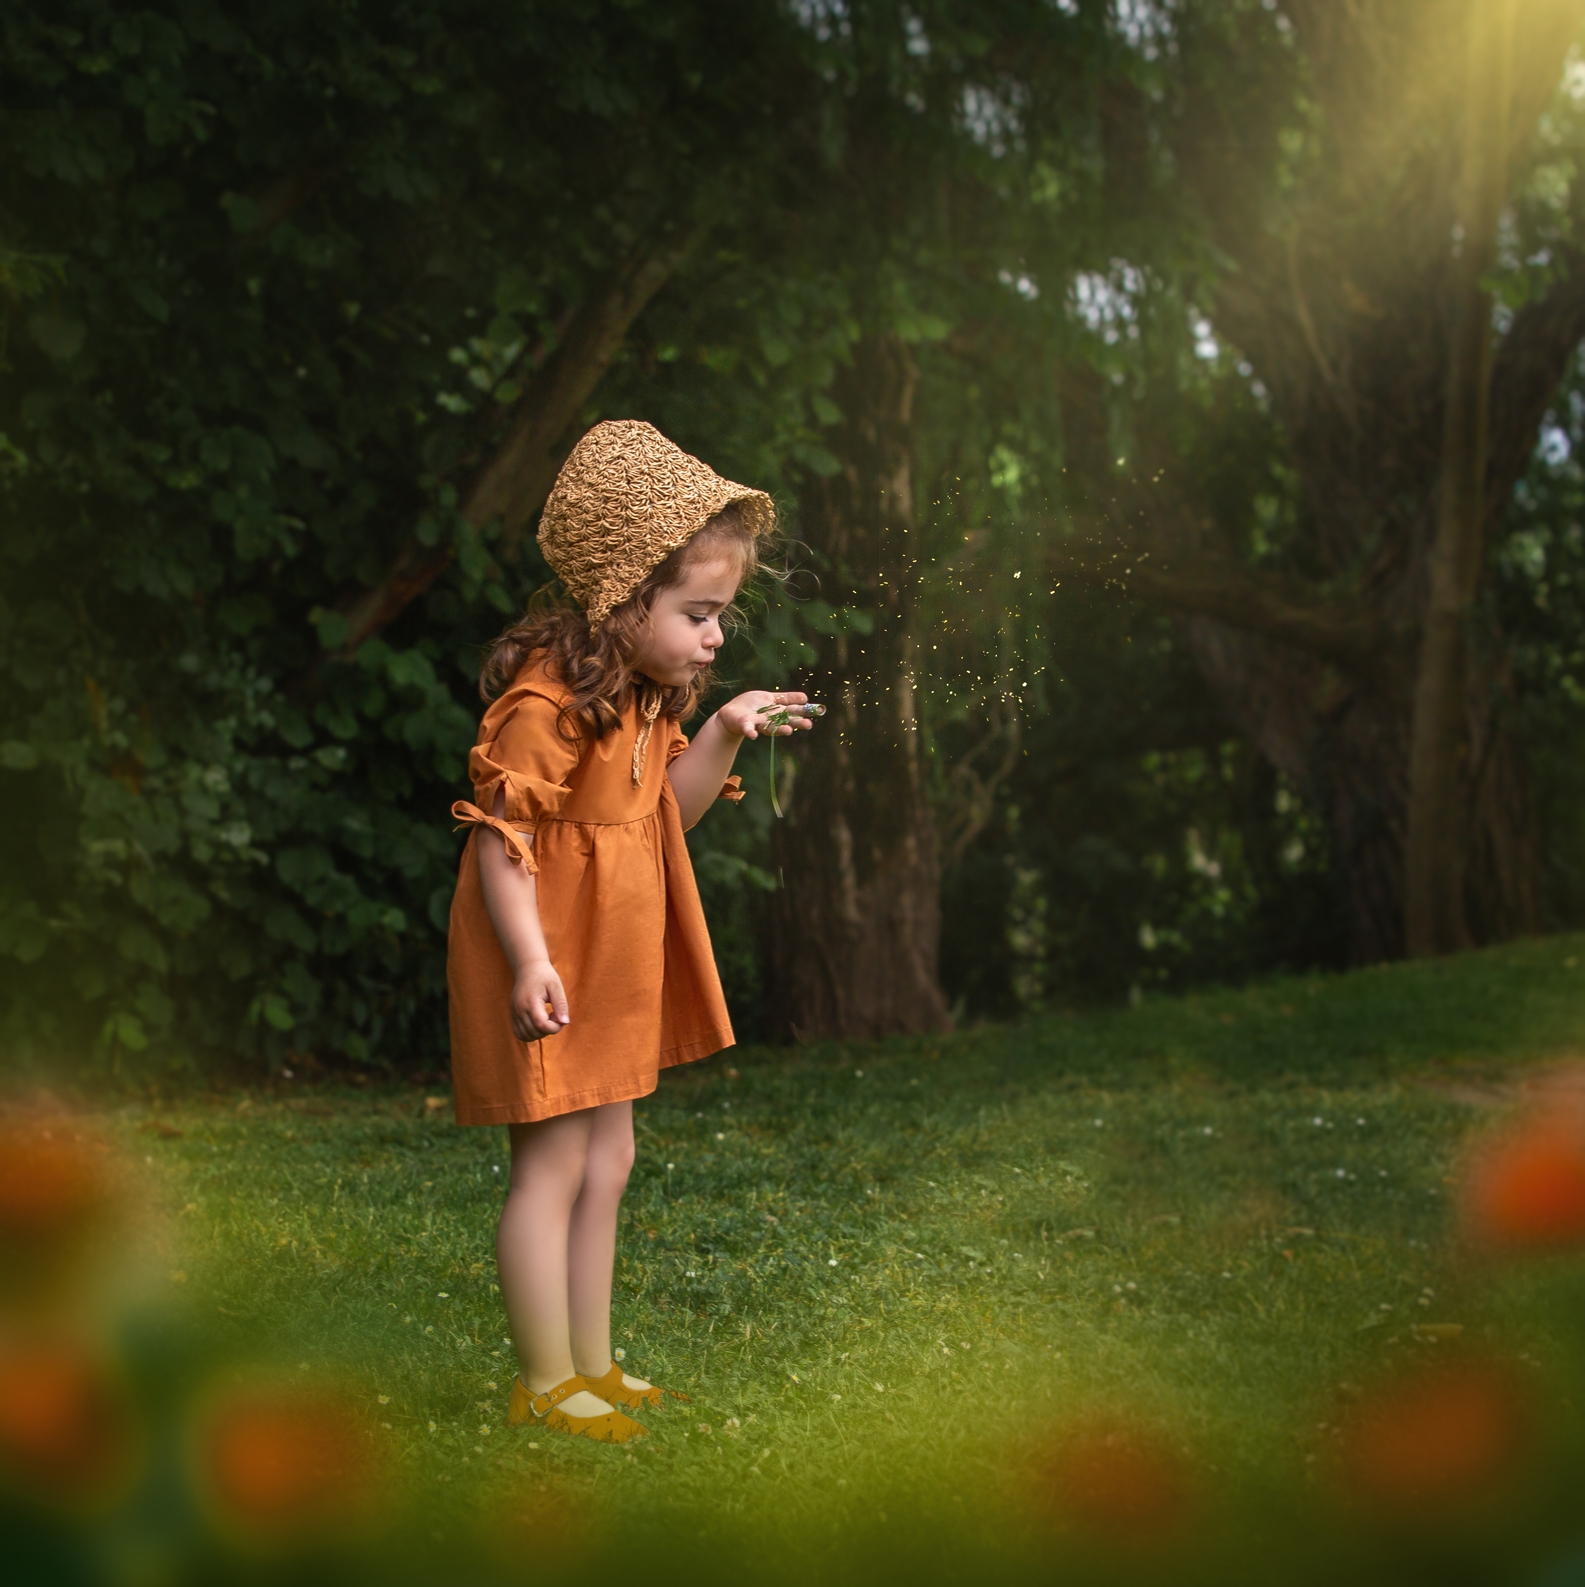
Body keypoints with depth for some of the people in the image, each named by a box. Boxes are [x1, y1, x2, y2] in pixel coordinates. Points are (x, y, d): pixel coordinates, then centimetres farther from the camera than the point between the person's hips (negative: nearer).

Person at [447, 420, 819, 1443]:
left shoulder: (647, 698, 7)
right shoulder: (549, 703, -22)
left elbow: (666, 814, 17)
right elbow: (500, 838, -23)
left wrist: (724, 738, 1)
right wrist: (530, 962, -29)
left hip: (616, 969, 10)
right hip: (550, 973, -10)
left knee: (607, 1161, 14)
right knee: (553, 1166, -3)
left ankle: (592, 1365, 24)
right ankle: (548, 1386, 5)